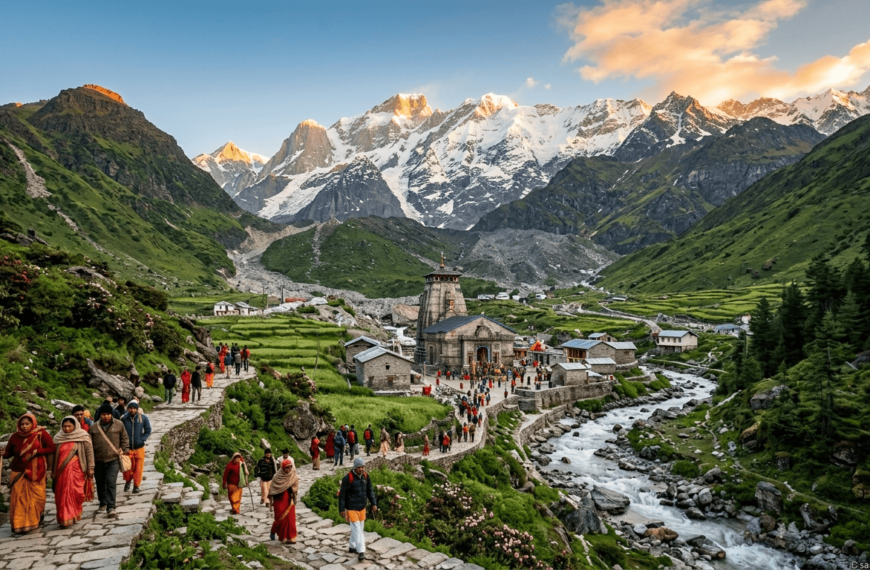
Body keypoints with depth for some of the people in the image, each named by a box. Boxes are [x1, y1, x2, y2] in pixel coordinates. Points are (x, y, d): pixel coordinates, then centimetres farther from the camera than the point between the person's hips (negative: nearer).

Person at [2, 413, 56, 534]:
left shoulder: (41, 434, -7)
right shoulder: (15, 436, 0)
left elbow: (52, 448, -6)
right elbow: (8, 452, 6)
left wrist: (36, 451, -18)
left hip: (36, 471, -1)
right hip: (19, 472, 1)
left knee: (36, 497, 6)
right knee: (18, 498, -3)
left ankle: (36, 519, 30)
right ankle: (19, 525, 7)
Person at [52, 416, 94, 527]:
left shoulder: (83, 437, 0)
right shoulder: (58, 438, 12)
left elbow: (89, 453, 0)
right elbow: (54, 456, 20)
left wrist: (90, 468, -5)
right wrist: (53, 471, 19)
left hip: (76, 471, -4)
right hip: (61, 471, 4)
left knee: (73, 493, -8)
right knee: (62, 495, 4)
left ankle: (71, 517, 1)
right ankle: (63, 519, 15)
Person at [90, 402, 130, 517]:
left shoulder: (119, 425, 0)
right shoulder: (94, 427, 2)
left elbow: (125, 439, 11)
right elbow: (90, 444, 8)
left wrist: (123, 450, -2)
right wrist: (91, 461, 5)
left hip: (113, 460, -3)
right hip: (98, 460, 3)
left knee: (111, 482, -14)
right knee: (100, 483, 17)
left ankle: (111, 507, -11)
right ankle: (103, 504, 37)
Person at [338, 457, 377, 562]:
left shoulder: (365, 476, -2)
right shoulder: (348, 478, -19)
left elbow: (370, 490, 8)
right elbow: (342, 494, -13)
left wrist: (374, 503, 2)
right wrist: (341, 509, -12)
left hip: (362, 508, 6)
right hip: (352, 509, -6)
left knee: (359, 528, 16)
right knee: (357, 530, -6)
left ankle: (352, 547, 33)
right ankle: (361, 552, -2)